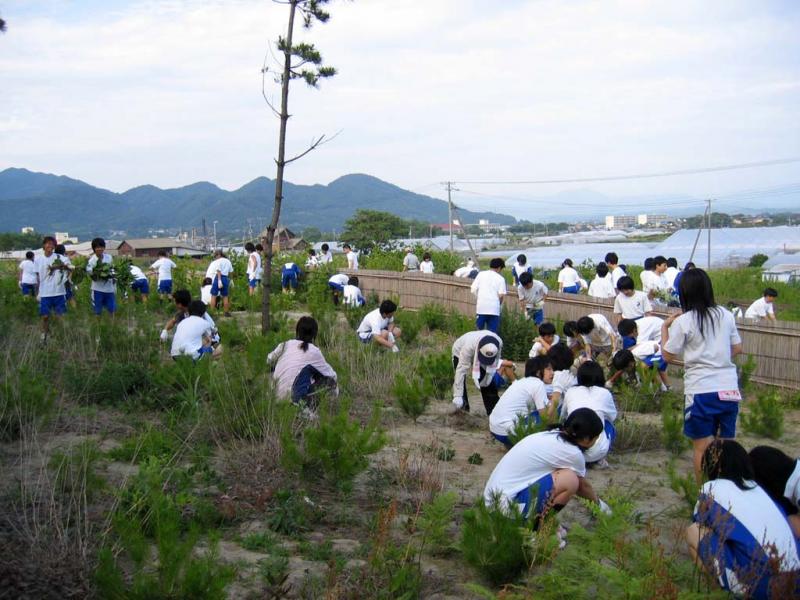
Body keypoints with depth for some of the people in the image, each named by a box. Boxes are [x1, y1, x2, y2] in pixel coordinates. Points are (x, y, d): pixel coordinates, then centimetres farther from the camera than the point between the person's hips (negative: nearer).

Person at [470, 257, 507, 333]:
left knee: (479, 330, 13)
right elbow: (501, 295, -6)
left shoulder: (481, 274, 7)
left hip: (481, 307, 1)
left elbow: (473, 289, 3)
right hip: (494, 309, -1)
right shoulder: (500, 278, 2)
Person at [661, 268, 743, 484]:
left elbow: (668, 356, -1)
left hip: (701, 390, -4)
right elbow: (737, 348, 14)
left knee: (703, 447, 6)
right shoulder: (726, 316, 4)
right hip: (730, 389, 4)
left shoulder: (683, 322, -9)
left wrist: (665, 327, 10)